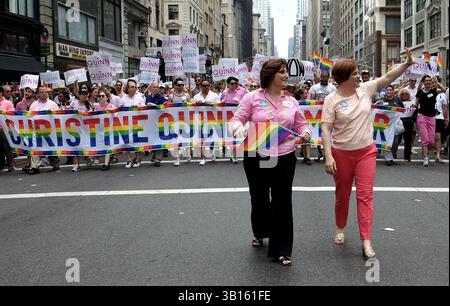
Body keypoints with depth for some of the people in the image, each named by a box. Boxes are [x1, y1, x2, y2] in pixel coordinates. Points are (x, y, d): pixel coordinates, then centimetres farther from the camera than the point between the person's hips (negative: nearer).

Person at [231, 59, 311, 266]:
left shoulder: (291, 101, 6)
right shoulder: (253, 98, -4)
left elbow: (301, 124, 10)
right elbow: (238, 119, -4)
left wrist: (305, 133, -12)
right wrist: (239, 128, -27)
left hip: (284, 157, 1)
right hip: (256, 157, -1)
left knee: (282, 201, -1)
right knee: (259, 197, 16)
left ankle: (281, 250, 8)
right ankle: (260, 233, 45)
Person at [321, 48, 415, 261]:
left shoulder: (365, 89, 0)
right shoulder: (332, 99, -11)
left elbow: (387, 78, -2)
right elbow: (326, 129, -13)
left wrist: (407, 63, -16)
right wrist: (328, 156, -20)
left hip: (366, 151, 2)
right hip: (342, 153, -2)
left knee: (365, 195, -3)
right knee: (342, 195, 13)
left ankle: (366, 242, -3)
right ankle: (340, 229, 37)